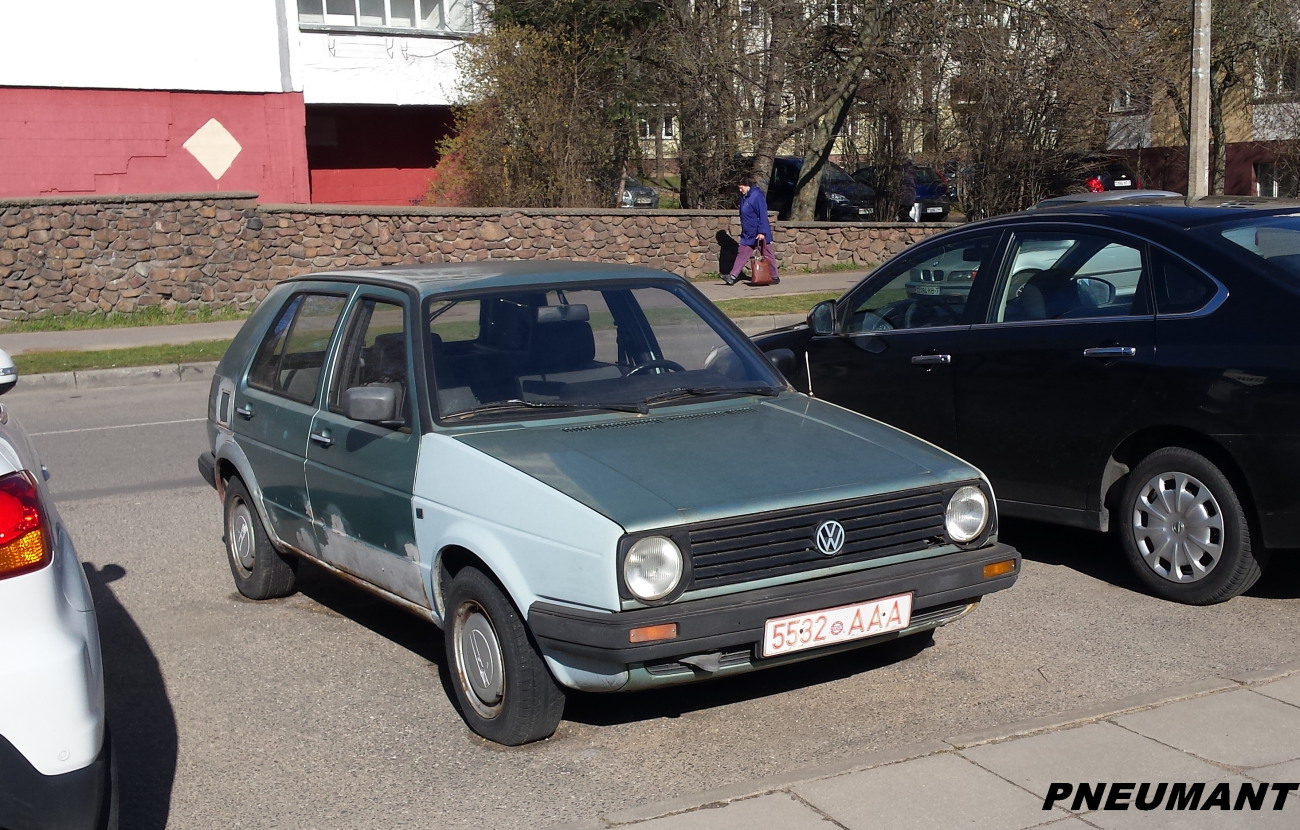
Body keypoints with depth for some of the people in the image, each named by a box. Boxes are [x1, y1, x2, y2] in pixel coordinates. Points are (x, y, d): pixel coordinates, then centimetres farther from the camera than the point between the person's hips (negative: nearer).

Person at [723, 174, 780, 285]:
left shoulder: (757, 196, -18)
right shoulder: (744, 197, 8)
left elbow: (763, 215, -21)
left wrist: (762, 232, -24)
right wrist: (744, 229, 20)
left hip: (759, 234, -8)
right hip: (748, 234, 8)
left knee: (767, 254, 4)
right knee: (742, 254, 3)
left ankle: (775, 277, 15)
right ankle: (733, 277, 1)